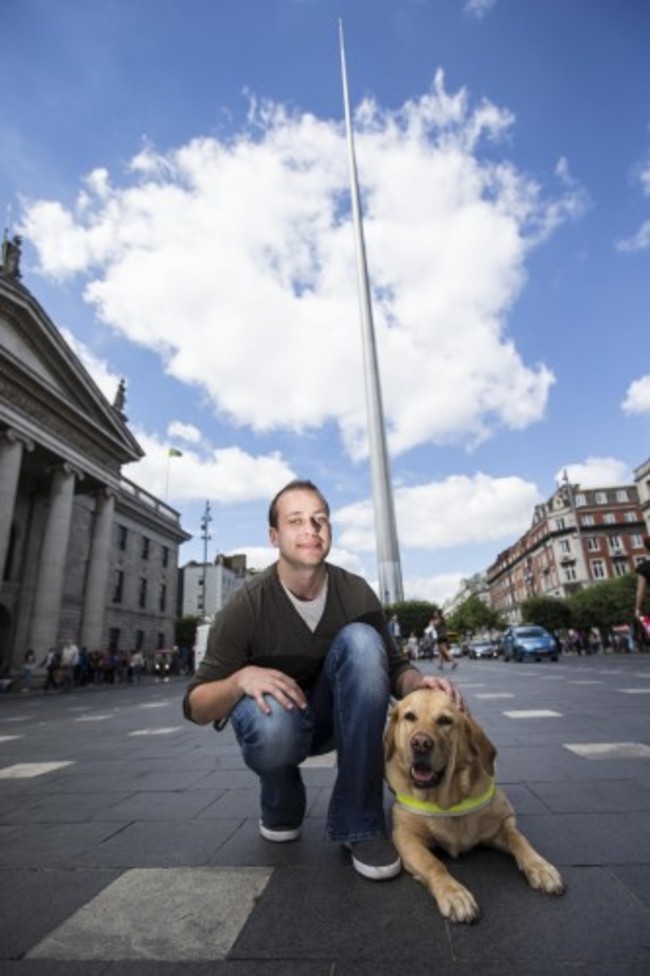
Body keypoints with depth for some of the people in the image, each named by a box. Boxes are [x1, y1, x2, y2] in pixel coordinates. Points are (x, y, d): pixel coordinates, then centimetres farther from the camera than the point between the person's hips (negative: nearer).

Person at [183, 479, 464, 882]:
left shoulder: (355, 592, -14)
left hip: (333, 715, 3)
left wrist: (419, 681, -33)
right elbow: (197, 706, -17)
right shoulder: (247, 605, -21)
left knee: (361, 640, -27)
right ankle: (281, 806, 1)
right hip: (275, 715, -2)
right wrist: (241, 679, -38)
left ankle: (358, 822, -16)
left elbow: (393, 666, -9)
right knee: (273, 724, -39)